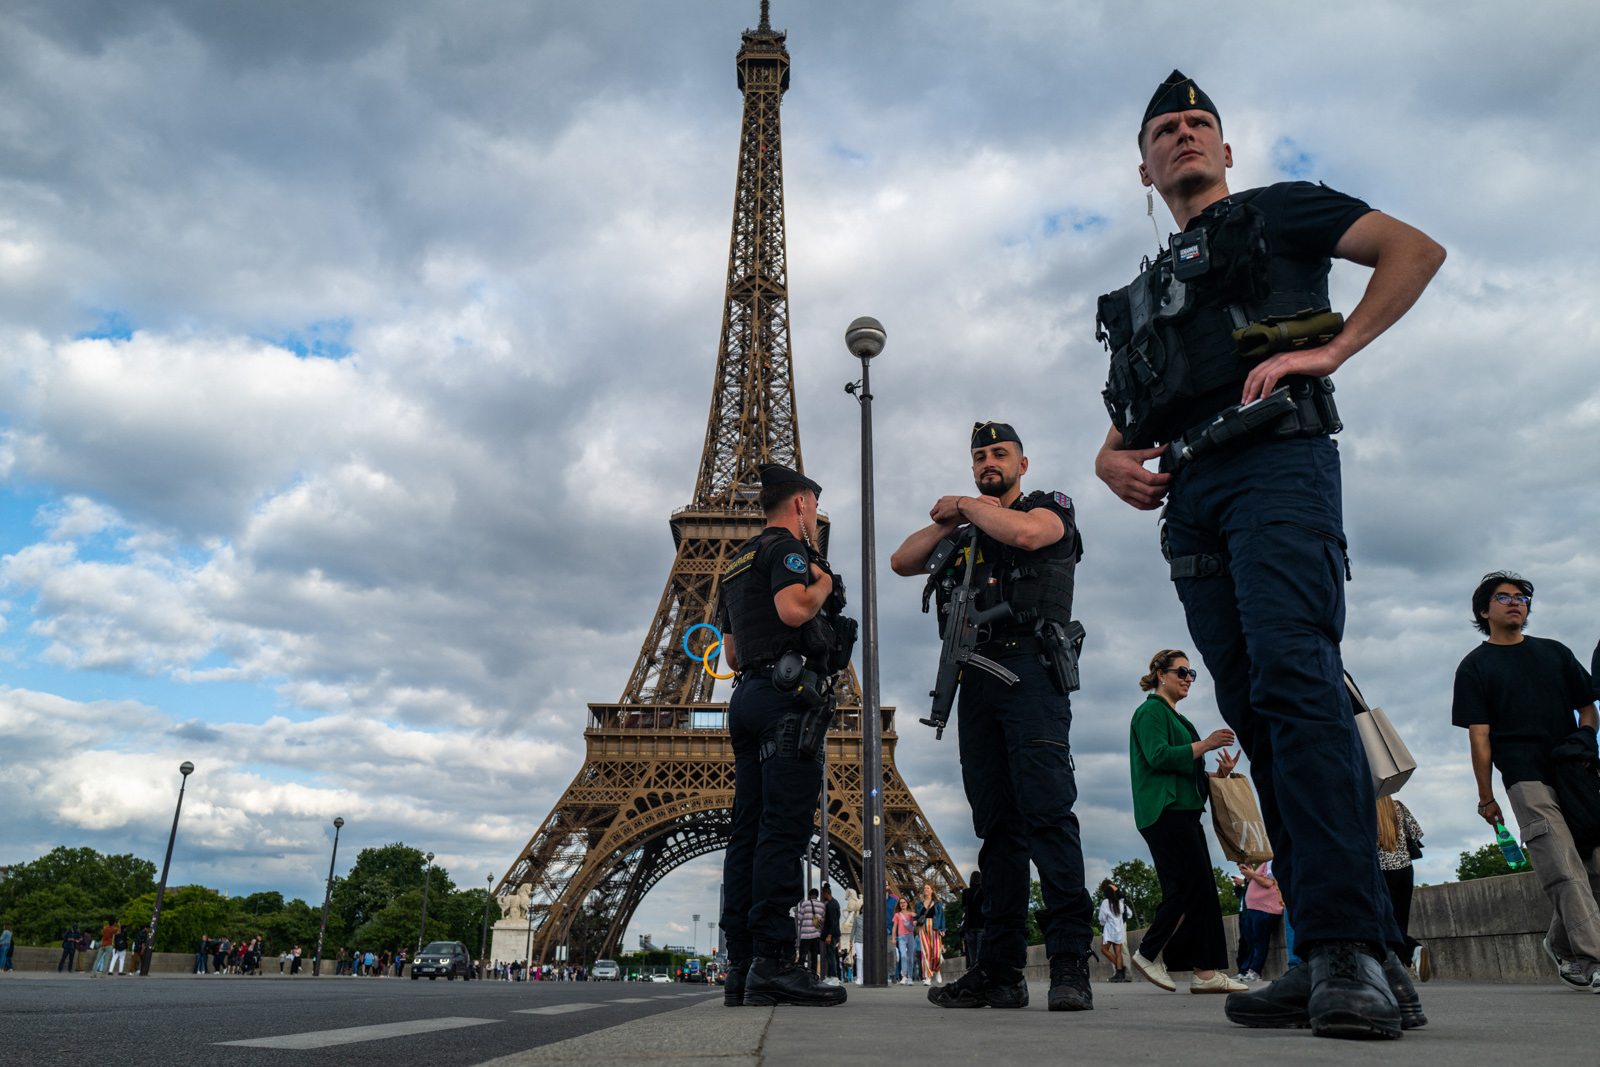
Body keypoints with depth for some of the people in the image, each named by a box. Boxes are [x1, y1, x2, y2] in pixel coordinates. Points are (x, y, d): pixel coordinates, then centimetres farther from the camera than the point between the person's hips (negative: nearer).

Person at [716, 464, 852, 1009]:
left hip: (747, 698, 9)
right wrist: (823, 586, -2)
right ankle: (772, 962, -17)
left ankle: (741, 968, 3)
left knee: (749, 831, 4)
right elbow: (792, 609, -20)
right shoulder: (785, 547, -1)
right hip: (790, 694, -9)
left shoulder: (738, 564, 27)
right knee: (783, 828, -13)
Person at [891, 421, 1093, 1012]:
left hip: (1030, 670, -6)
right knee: (997, 825, 4)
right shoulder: (963, 536, 27)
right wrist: (950, 520, 7)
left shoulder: (1052, 508, 12)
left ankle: (1071, 963, -16)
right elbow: (901, 561, 18)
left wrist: (966, 506, 3)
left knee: (1046, 810, -16)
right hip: (976, 681, 6)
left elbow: (1025, 532, -11)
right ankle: (1000, 970, 4)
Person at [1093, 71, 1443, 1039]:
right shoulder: (1142, 296, 32)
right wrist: (1115, 464, 6)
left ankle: (1352, 944, -26)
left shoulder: (1276, 213, 18)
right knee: (1255, 714, -2)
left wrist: (1331, 348, -8)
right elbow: (1120, 432, 30)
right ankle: (1337, 961, 0)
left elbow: (1418, 249, 5)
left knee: (1293, 675, -24)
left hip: (1274, 462, -6)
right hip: (1190, 503, 6)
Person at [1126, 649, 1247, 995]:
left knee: (1200, 890, 3)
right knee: (1191, 886, -14)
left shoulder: (1175, 717, 26)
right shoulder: (1151, 711, -4)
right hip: (1164, 810, -10)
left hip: (1184, 812, 10)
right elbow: (1158, 756, -18)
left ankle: (1206, 972, 1)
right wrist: (1204, 745, -20)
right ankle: (1148, 954, -4)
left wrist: (1219, 774, 11)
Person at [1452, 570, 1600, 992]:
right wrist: (1486, 796, -2)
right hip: (1526, 777, -4)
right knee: (1564, 870, -15)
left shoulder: (1555, 652, 21)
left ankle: (1560, 944, 22)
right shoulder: (1474, 666, 7)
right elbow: (1479, 735, 2)